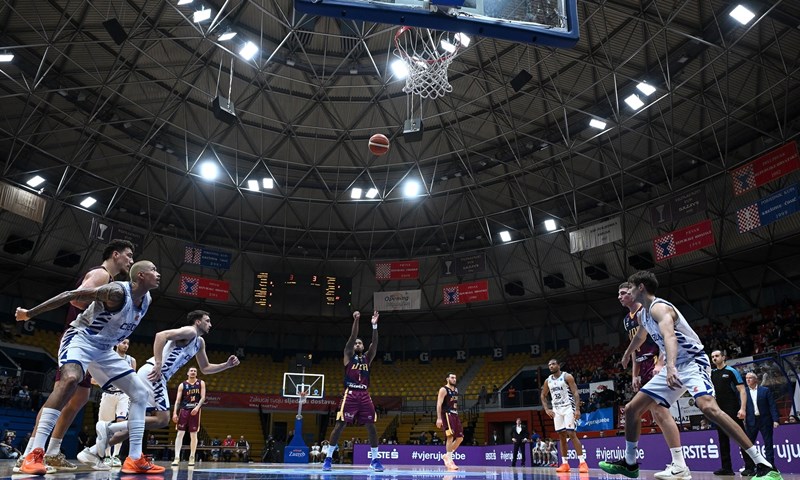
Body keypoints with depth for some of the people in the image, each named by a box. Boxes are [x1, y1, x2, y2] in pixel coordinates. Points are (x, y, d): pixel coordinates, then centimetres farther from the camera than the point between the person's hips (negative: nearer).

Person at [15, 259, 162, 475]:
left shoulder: (146, 300, -1)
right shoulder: (117, 291, -25)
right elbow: (71, 295, -22)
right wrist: (30, 313, -18)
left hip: (104, 349, 8)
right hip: (80, 338, -8)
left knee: (141, 393, 0)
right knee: (70, 379, -38)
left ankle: (135, 459, 0)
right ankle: (35, 453, -32)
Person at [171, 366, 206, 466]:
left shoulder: (201, 383, 4)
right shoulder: (182, 385, 4)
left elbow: (203, 397, -3)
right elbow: (178, 400, 0)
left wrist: (197, 407, -19)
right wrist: (175, 413, -10)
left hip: (195, 411, 0)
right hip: (184, 410, 0)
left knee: (193, 435, 4)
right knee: (180, 434, -7)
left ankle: (192, 458, 12)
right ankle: (177, 457, -8)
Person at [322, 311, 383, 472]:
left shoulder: (367, 357, 15)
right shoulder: (348, 355, 8)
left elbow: (374, 343, 0)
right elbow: (352, 337, -5)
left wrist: (374, 325, -13)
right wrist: (356, 320, -17)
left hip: (364, 395, 3)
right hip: (350, 394, -3)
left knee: (371, 426, 0)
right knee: (339, 425, -4)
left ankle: (375, 459, 8)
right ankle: (328, 458, 6)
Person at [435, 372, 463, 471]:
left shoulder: (456, 389, 17)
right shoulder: (443, 390, -8)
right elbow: (439, 404, -14)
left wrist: (457, 414, 20)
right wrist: (439, 418, -23)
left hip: (455, 415, 8)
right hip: (447, 414, -8)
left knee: (460, 438, 6)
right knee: (450, 436, -16)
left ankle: (446, 455, 18)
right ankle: (449, 460, -10)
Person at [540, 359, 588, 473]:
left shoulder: (567, 377, -8)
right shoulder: (548, 381, 8)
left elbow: (575, 393, -12)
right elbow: (543, 396, 20)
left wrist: (577, 409, -22)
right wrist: (547, 409, 6)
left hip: (568, 408, -5)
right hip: (556, 410, 5)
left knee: (571, 434, -13)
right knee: (561, 436, 6)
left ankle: (582, 462, -10)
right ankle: (564, 464, 10)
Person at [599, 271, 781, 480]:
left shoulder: (659, 307, -18)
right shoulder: (643, 314, 12)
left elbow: (669, 335, -37)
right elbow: (640, 336, 34)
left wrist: (670, 366, -53)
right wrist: (627, 354, 50)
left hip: (692, 362, -9)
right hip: (673, 368, 10)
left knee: (708, 407, -35)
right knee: (631, 409, 5)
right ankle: (629, 463, 18)